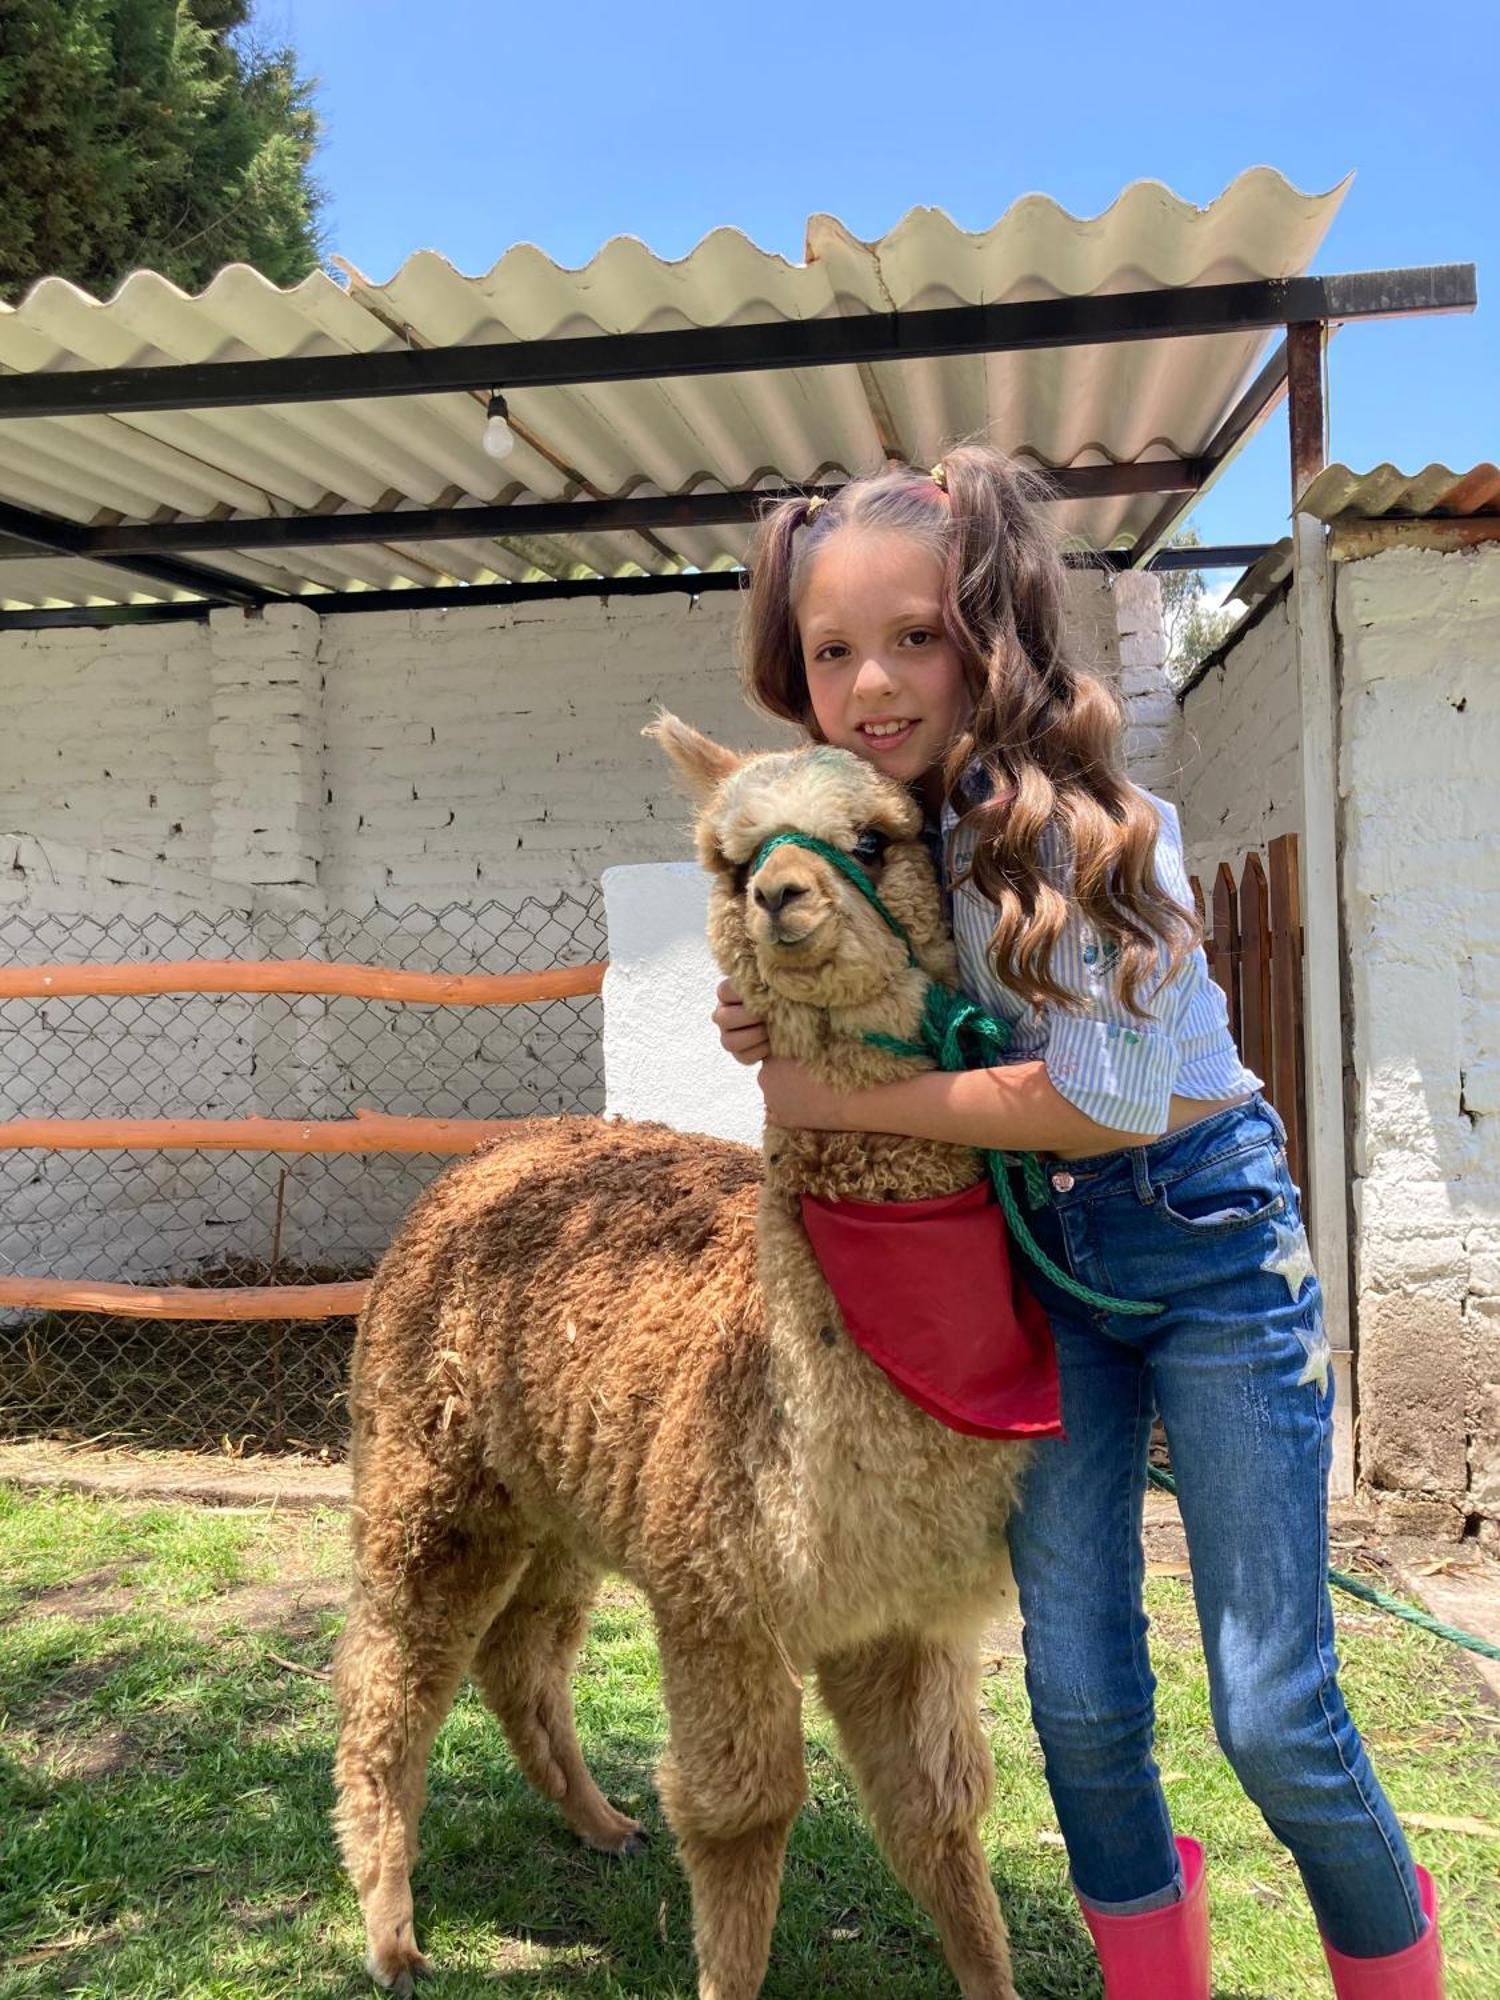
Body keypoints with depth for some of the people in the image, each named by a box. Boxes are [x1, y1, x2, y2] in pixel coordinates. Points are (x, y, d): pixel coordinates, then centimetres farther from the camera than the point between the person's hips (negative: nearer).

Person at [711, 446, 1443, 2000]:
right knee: (1079, 1696, 8)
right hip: (1028, 1249, 5)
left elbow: (1111, 1101, -25)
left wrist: (840, 1096, -20)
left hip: (1204, 1231, -5)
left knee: (1274, 1719, 1)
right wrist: (776, 1032, -7)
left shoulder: (1080, 824, -21)